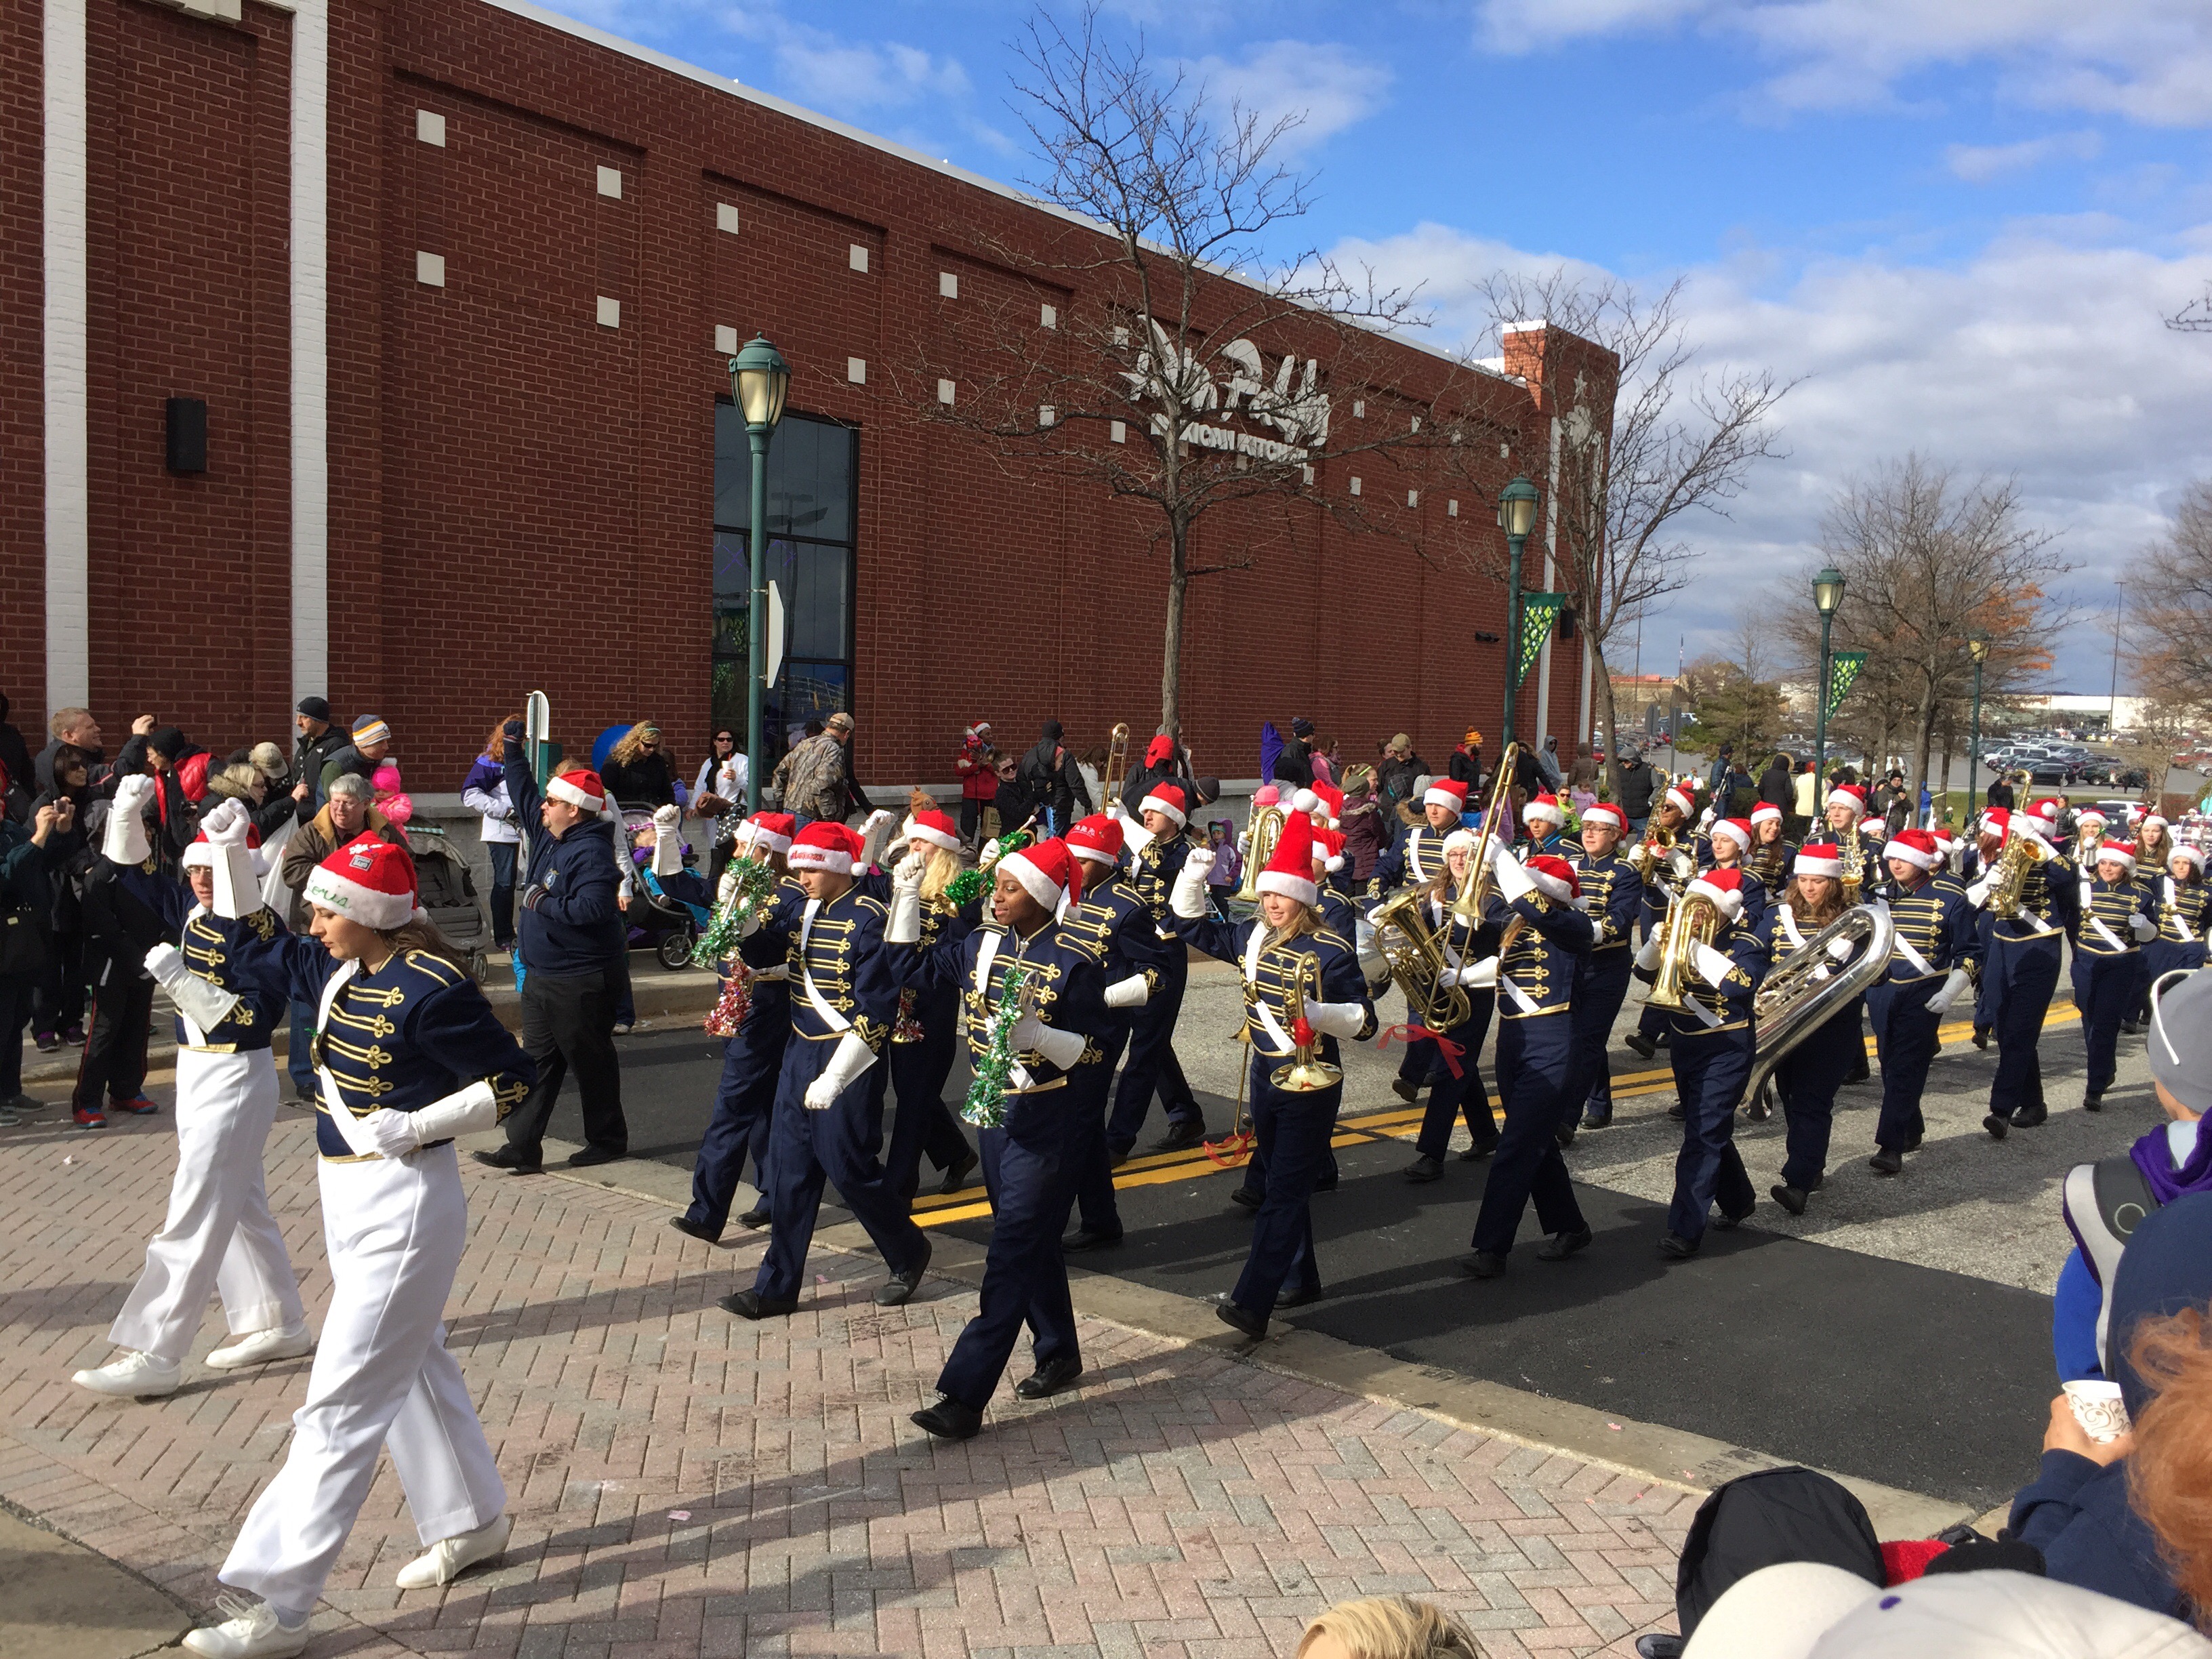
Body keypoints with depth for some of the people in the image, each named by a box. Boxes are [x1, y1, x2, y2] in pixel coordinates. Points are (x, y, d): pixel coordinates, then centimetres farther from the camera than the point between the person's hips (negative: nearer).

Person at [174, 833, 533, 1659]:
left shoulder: (430, 989, -21)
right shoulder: (342, 971, 3)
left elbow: (512, 1081, -16)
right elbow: (260, 955, 18)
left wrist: (413, 1127, -22)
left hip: (404, 1203, -9)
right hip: (348, 1197, 9)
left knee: (342, 1402, -3)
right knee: (413, 1365, 21)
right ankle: (471, 1521, 38)